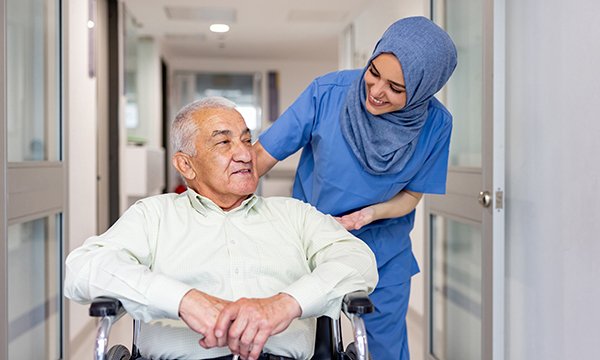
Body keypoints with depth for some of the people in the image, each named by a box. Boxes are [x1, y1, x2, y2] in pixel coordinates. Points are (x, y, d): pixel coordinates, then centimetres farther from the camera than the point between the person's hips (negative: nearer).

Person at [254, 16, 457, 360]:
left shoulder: (435, 124, -17)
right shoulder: (327, 92, -22)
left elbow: (411, 195, -5)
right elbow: (261, 157, -18)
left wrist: (370, 213, -24)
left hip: (385, 257, 1)